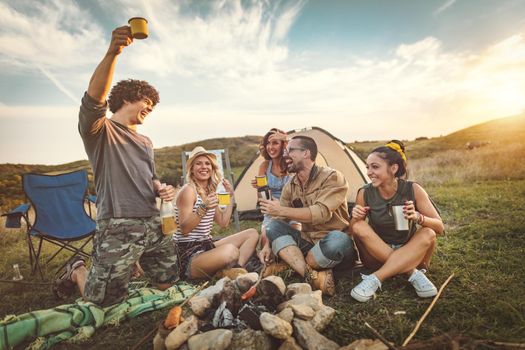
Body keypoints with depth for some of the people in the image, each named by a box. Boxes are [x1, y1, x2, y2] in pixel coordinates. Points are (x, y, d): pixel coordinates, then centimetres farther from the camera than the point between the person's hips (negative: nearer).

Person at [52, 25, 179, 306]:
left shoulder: (145, 143, 20)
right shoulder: (101, 130, -3)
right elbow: (93, 100, -24)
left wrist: (161, 188, 2)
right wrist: (112, 53, -38)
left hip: (152, 224, 7)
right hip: (117, 227, -7)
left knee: (167, 282, 14)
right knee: (104, 300, 0)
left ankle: (126, 264, 38)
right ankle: (77, 270, 32)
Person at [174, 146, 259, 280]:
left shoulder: (209, 191, 12)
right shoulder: (188, 190, -12)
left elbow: (223, 223, 13)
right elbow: (184, 229, -19)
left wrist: (230, 197, 11)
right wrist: (203, 209, -32)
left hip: (207, 247, 9)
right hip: (189, 255, -9)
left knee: (252, 233, 7)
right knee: (230, 251, -38)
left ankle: (237, 269, -14)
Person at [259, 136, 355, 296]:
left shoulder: (332, 177, -16)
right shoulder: (290, 186, 3)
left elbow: (321, 213, -28)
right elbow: (279, 219, 6)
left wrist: (282, 210, -29)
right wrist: (268, 244, -8)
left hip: (334, 241, -5)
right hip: (307, 241, 6)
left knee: (336, 240, -39)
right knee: (273, 226, -17)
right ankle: (314, 276, -32)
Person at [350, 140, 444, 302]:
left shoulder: (413, 190, -14)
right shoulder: (365, 193, -13)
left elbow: (439, 228, -12)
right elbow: (354, 231, -6)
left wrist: (418, 217, -33)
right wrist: (355, 218, -29)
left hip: (410, 254, 0)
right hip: (377, 256, 0)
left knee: (428, 235, -29)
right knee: (359, 226, -27)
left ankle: (375, 278, -31)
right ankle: (412, 273, -24)